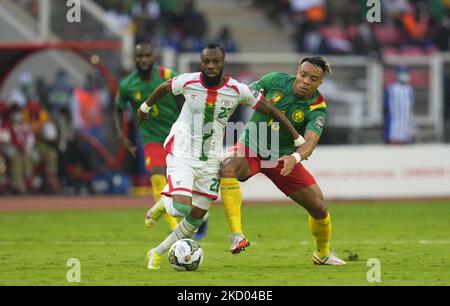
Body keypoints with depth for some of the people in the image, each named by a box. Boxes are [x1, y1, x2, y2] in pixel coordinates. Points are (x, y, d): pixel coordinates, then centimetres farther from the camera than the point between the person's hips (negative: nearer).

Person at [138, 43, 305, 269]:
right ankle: (163, 204, 15)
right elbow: (164, 88, 11)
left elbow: (271, 110, 0)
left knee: (196, 217, 6)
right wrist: (145, 107, 28)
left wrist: (298, 140, 3)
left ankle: (158, 253, 25)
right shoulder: (188, 82, -11)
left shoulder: (238, 90, -10)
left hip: (210, 160, 3)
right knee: (182, 207, -23)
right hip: (182, 154, -3)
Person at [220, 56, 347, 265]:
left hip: (283, 157, 1)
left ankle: (322, 254, 31)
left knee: (319, 207, -1)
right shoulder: (275, 80, -14)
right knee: (228, 168, -36)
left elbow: (310, 141, -34)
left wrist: (295, 157, -52)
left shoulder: (317, 109, -17)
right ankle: (236, 236, -41)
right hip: (250, 146, -1)